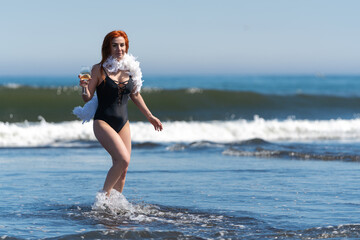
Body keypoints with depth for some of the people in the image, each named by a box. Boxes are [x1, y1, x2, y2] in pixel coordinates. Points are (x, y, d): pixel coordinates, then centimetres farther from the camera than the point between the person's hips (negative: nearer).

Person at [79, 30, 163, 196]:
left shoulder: (130, 69, 6)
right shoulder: (99, 70, -6)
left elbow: (135, 96, 20)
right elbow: (88, 98, -3)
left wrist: (150, 116, 26)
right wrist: (84, 87, -24)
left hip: (123, 123, 5)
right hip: (103, 122, -5)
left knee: (122, 170, 3)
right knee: (123, 159, -21)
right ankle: (104, 195, -5)